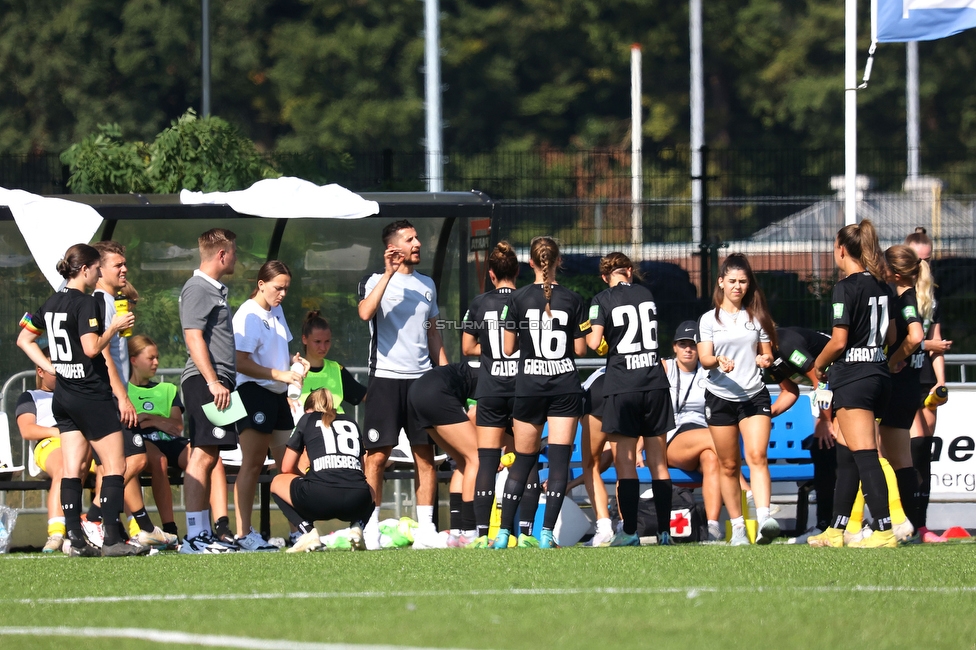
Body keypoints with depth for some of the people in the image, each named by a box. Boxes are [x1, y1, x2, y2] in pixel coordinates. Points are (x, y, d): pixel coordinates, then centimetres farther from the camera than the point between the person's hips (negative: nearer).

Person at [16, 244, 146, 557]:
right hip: (91, 394, -8)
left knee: (73, 469, 7)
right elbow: (92, 348, -22)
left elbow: (24, 339, 19)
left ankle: (75, 539, 3)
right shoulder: (86, 303, -14)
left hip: (63, 395, 8)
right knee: (115, 465, -3)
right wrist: (114, 327, -10)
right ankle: (112, 539, -8)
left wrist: (50, 366, 15)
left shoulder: (52, 303, 11)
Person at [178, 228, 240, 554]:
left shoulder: (215, 290, 22)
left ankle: (204, 533, 13)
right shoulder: (197, 289, -9)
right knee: (202, 456, -14)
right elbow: (194, 337, -17)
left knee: (207, 457, 11)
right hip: (204, 381, -10)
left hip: (216, 383, 10)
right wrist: (213, 382, -23)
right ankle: (195, 536, -17)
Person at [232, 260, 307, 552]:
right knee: (252, 463, -10)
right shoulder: (248, 315, -11)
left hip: (278, 395, 9)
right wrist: (281, 374, -22)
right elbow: (241, 363, -18)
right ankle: (243, 533, -10)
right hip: (254, 392, -9)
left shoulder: (276, 312, 16)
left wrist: (293, 360, 8)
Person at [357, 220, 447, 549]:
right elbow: (365, 312, -23)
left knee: (426, 456, 3)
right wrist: (389, 273, -22)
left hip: (422, 379, 5)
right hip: (385, 377, -5)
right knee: (377, 456, -5)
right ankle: (371, 529, -2)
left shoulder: (427, 284, 16)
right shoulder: (375, 281, -1)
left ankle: (426, 527, 7)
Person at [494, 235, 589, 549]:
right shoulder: (572, 300, -2)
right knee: (560, 459, -2)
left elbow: (508, 348, 0)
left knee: (523, 460, 11)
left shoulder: (518, 299, -4)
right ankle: (547, 532, -11)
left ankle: (504, 532, 9)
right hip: (566, 387, -1)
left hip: (529, 386, 1)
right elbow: (580, 349, 1)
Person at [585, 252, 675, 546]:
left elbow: (593, 343, -11)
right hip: (655, 383, 4)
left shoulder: (603, 300, -2)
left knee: (625, 464, -1)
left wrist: (587, 335, 10)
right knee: (658, 463, 7)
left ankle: (630, 531, -6)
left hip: (622, 387, -4)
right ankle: (664, 531, 6)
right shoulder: (646, 294, 10)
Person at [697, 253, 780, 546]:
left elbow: (767, 353, 14)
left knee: (757, 456, -18)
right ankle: (737, 527, 12)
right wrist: (719, 361, -26)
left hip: (754, 396, 0)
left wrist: (765, 360, -11)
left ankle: (764, 518, -32)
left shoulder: (757, 317, 10)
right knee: (729, 466, 3)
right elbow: (704, 358, -4)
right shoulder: (709, 319, 6)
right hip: (720, 398, 0)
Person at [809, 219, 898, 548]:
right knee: (846, 457, 15)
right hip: (879, 371, 9)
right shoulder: (881, 286, 10)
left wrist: (818, 366, 1)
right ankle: (836, 530, 20)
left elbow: (839, 341, -16)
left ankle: (884, 530, -17)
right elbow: (891, 337, 17)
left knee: (864, 456, -11)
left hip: (853, 376, -9)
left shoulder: (846, 288, -14)